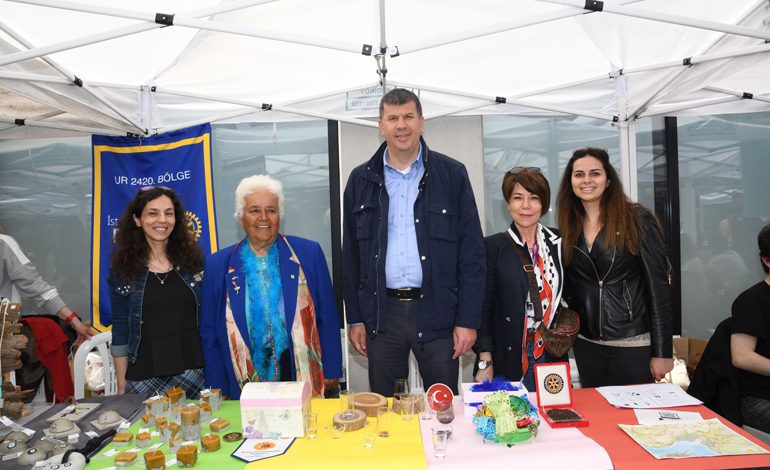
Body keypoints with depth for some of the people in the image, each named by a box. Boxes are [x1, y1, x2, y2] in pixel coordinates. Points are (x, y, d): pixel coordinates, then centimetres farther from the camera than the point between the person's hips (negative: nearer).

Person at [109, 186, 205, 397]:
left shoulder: (192, 258, 3)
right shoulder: (123, 267, 1)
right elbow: (120, 331, 4)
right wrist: (121, 385, 3)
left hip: (194, 370, 1)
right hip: (145, 376, 0)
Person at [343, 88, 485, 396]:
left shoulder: (452, 174, 0)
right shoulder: (361, 180, 6)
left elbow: (472, 252, -2)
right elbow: (351, 255, 8)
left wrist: (468, 320, -5)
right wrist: (355, 318, 5)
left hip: (436, 310, -1)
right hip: (382, 312, 2)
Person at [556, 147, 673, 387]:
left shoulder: (637, 220, -7)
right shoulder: (569, 228, 5)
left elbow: (659, 286, -9)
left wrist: (662, 351, -10)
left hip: (633, 346, -4)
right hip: (586, 346, 4)